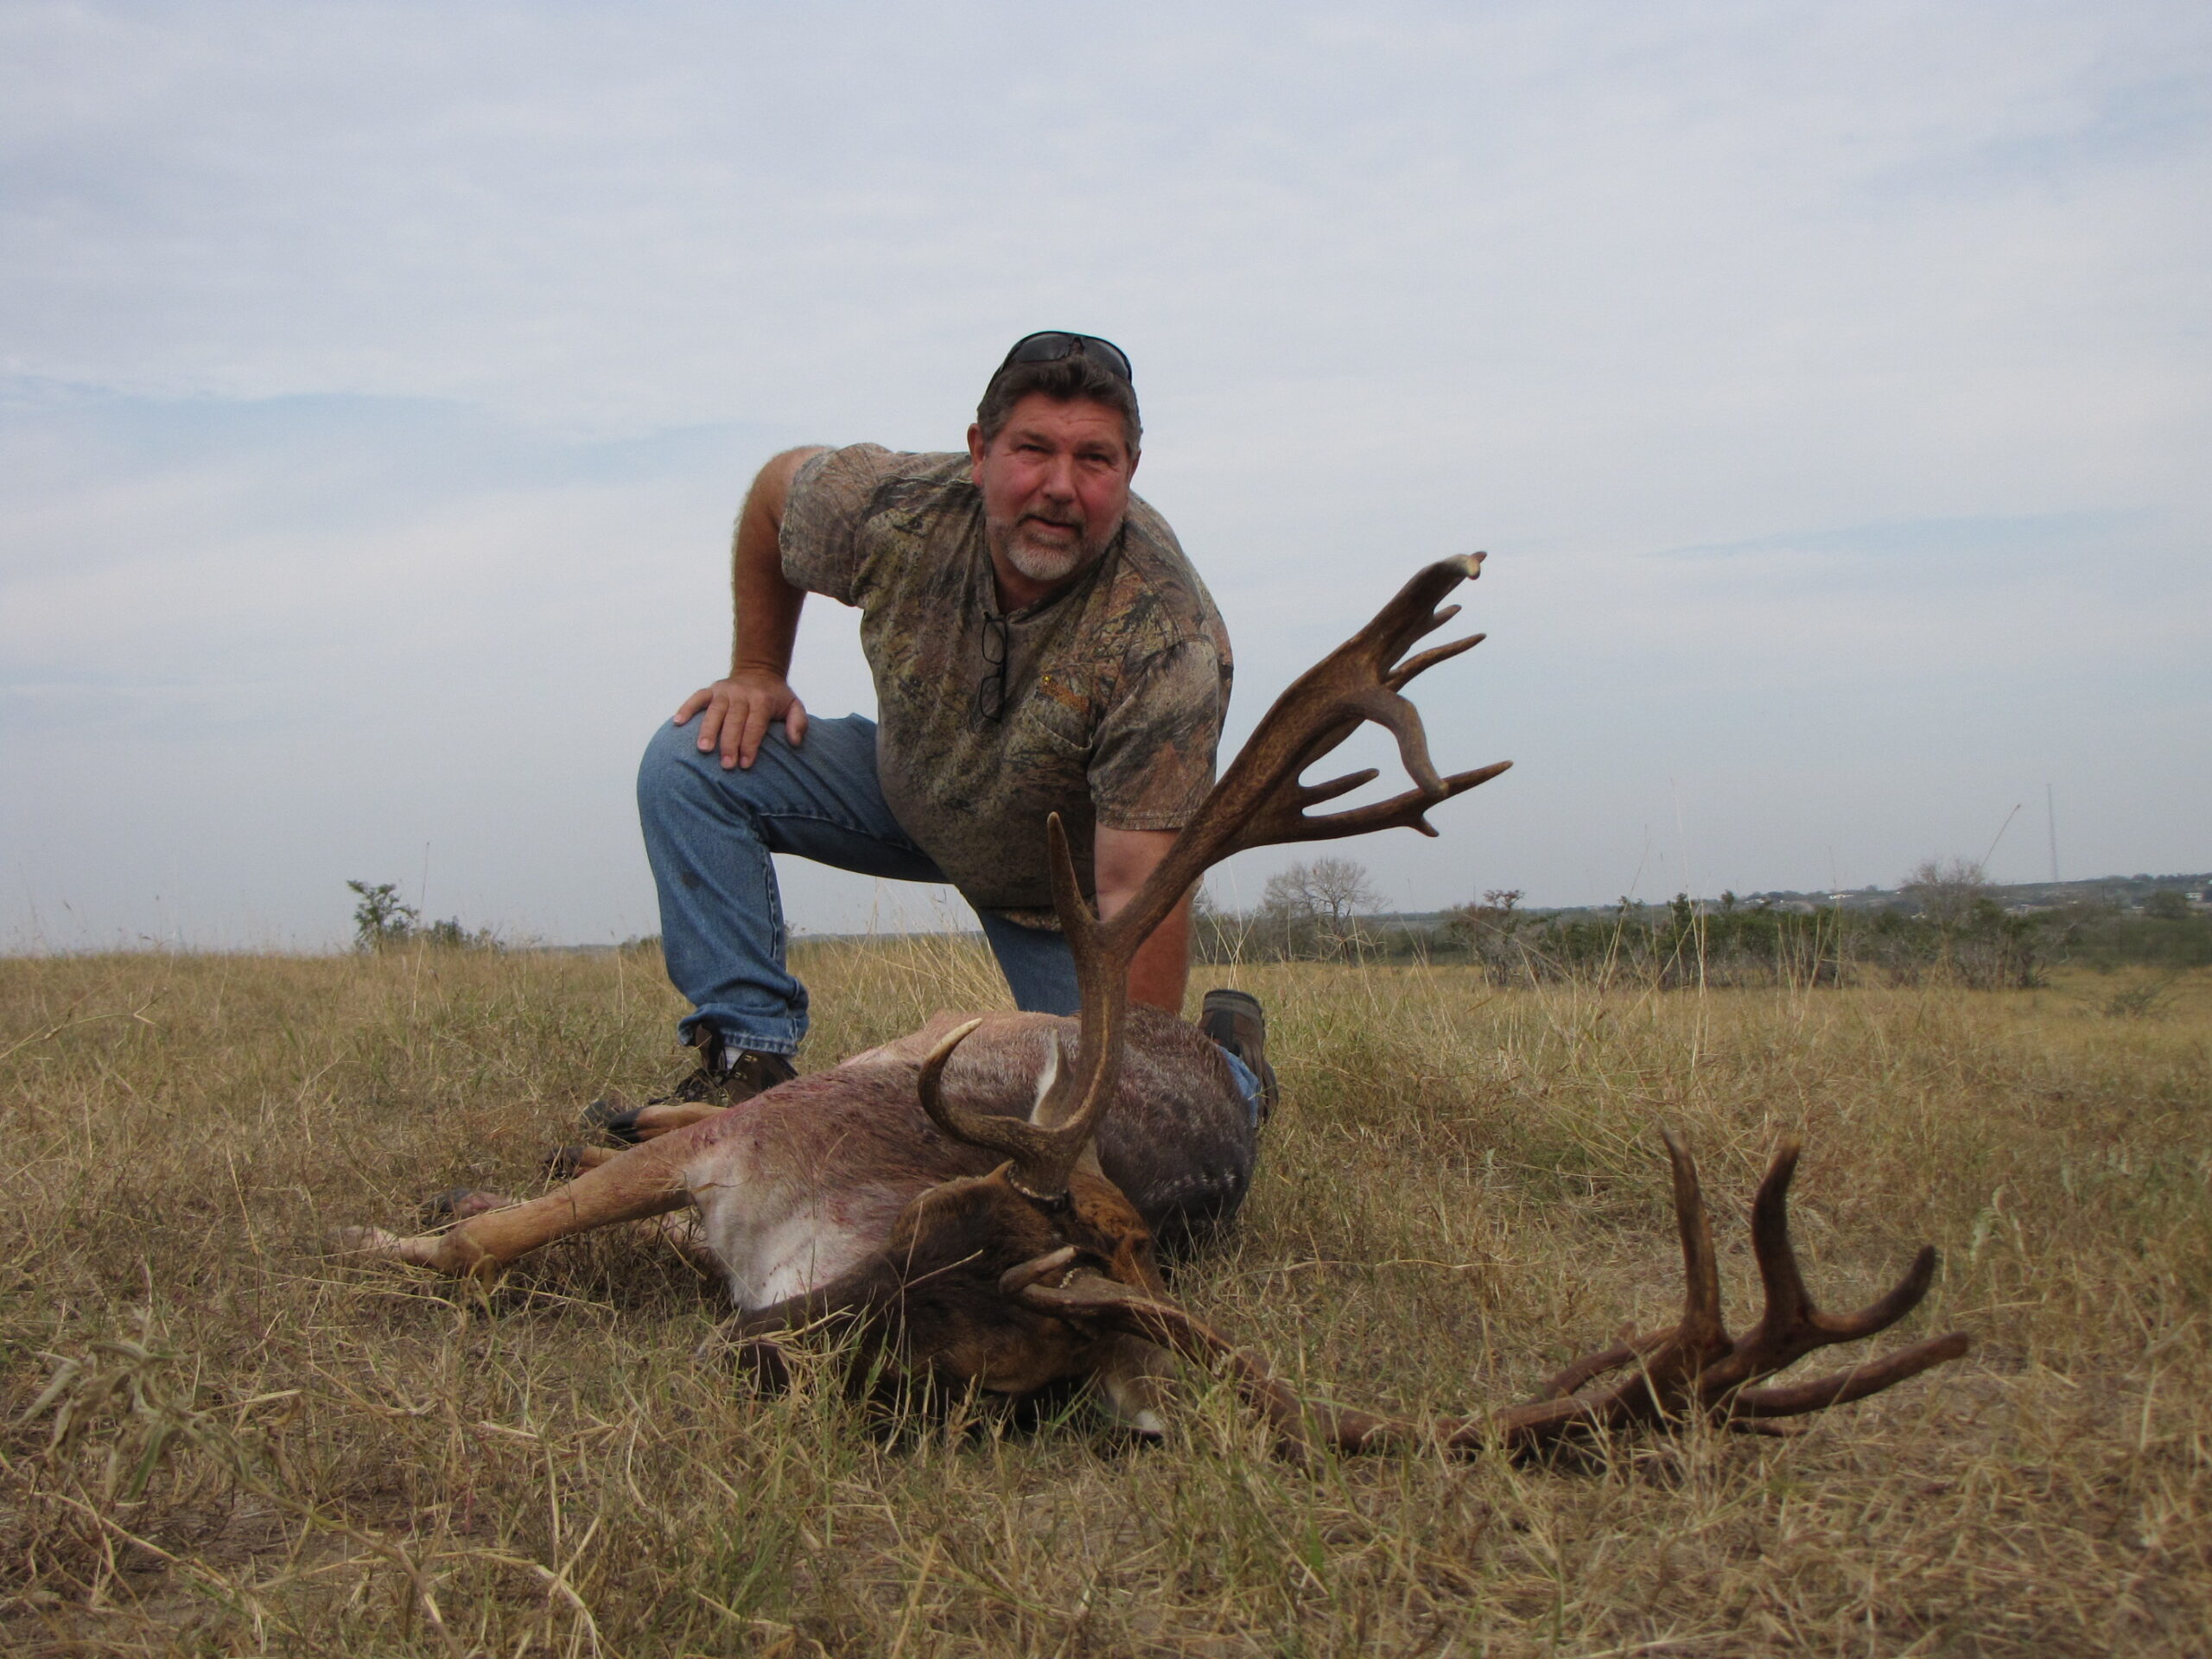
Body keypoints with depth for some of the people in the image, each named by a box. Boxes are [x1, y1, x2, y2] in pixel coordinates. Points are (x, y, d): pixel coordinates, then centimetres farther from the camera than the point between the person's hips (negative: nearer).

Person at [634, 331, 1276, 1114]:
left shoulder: (1169, 641, -37)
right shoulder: (893, 507, -27)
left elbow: (1137, 894, -38)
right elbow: (777, 486, -1)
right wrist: (757, 672, -3)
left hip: (1067, 885, -3)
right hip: (908, 788, 4)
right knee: (692, 763, -14)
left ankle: (1224, 1048, 22)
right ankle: (747, 1060, -8)